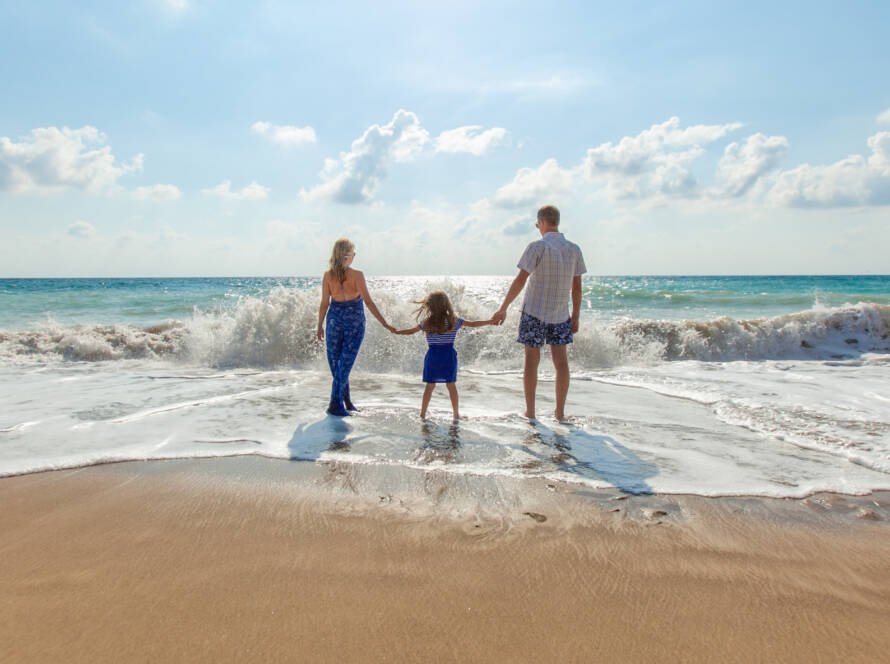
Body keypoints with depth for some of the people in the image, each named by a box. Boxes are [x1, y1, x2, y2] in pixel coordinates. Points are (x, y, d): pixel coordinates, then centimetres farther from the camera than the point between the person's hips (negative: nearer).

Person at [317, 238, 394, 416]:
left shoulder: (328, 276, -4)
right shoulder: (357, 275, -13)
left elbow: (324, 303, -1)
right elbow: (368, 302, -15)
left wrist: (319, 326, 10)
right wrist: (385, 323, -12)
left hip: (335, 320, 3)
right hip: (354, 322, -3)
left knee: (336, 363, 14)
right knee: (345, 363, 3)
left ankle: (346, 400, 21)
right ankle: (335, 405, 2)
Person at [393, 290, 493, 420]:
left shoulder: (426, 323, -3)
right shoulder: (454, 321, -3)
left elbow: (410, 331, 8)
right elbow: (473, 324, 3)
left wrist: (395, 331, 25)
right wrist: (490, 322, 15)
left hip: (432, 356, 0)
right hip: (449, 356, 0)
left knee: (430, 386, 8)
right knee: (451, 385, 8)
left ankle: (423, 414, 10)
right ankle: (456, 414, 14)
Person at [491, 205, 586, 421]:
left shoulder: (538, 247, -11)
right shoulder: (574, 249, 3)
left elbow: (520, 280, -14)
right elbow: (577, 287, 6)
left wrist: (503, 308, -10)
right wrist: (576, 316, 14)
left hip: (534, 312, -4)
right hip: (560, 314, 4)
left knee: (532, 360, 4)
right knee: (561, 361, 9)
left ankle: (530, 412, 9)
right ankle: (560, 412, 14)